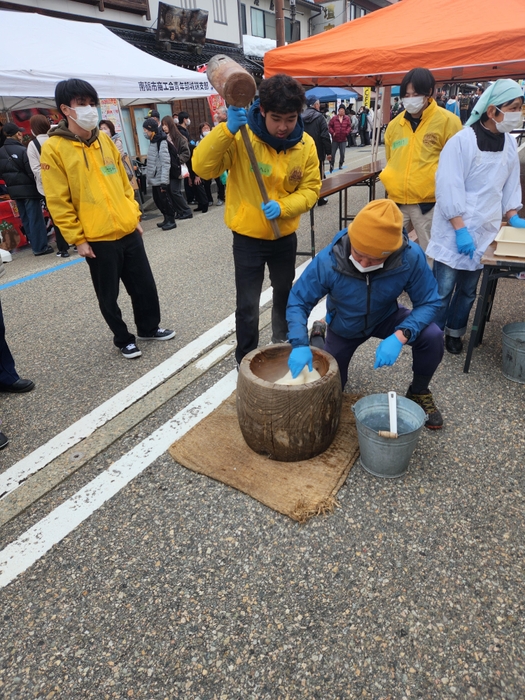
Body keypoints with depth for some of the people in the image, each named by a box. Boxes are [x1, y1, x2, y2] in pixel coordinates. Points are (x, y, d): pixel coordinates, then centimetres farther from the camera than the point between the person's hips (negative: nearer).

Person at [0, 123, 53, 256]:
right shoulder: (22, 150, -17)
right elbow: (32, 171, -17)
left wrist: (11, 184, 17)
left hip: (14, 190, 7)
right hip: (28, 188, -7)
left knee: (25, 219, 13)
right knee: (35, 218, -1)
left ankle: (34, 244, 20)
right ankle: (40, 247, 1)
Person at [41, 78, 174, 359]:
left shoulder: (104, 140, 10)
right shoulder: (54, 148, -7)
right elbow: (58, 202, -9)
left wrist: (134, 216, 12)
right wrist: (77, 239, -11)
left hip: (128, 231, 5)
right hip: (97, 239, -5)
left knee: (145, 284, 13)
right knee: (108, 295, 7)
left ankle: (149, 328, 33)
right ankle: (123, 339, 25)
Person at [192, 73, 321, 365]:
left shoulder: (305, 144, -6)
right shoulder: (241, 137, -16)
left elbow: (311, 188, -2)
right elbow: (203, 167, -24)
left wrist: (283, 207, -21)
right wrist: (227, 130, -37)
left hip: (285, 236, 5)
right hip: (247, 237, -4)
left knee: (286, 295, 22)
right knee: (248, 306, -2)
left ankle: (283, 345, 49)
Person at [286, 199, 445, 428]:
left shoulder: (411, 257, -33)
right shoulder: (328, 261, -35)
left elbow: (428, 303, -23)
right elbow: (298, 301, -25)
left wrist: (400, 336, -41)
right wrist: (300, 344, -40)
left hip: (386, 318, 1)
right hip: (344, 326, 0)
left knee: (432, 336, -26)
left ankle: (418, 392, 3)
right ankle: (321, 335, 37)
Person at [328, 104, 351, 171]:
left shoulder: (347, 119, 2)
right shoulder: (334, 118, -2)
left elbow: (349, 126, 5)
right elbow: (330, 126, 2)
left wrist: (347, 132, -12)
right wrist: (332, 132, -13)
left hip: (343, 139, 1)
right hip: (335, 139, -1)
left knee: (342, 153, 1)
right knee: (332, 153, 1)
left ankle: (341, 165, 18)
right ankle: (331, 165, 15)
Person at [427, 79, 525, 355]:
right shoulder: (461, 141, -12)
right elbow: (448, 188, -16)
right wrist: (460, 228, -19)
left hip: (485, 231, 6)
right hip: (455, 230, -6)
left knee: (468, 289, 11)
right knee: (443, 289, -3)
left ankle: (454, 332, 27)